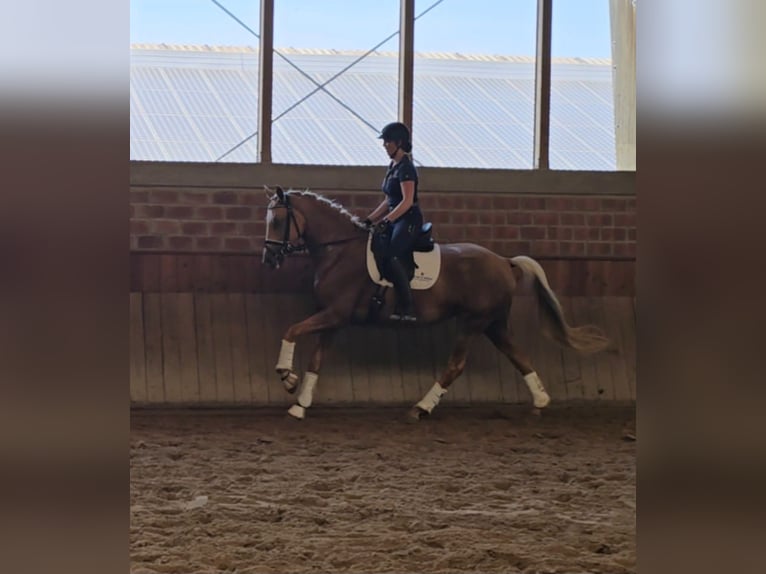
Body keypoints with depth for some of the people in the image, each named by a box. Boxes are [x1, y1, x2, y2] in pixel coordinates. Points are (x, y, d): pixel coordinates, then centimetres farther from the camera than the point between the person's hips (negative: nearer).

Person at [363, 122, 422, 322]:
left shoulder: (405, 168, -13)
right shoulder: (393, 166, 16)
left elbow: (407, 201, -21)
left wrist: (386, 220, -27)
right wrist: (370, 220, 16)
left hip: (409, 220, -10)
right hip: (395, 220, 10)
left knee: (393, 257, -25)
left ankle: (407, 309, -25)